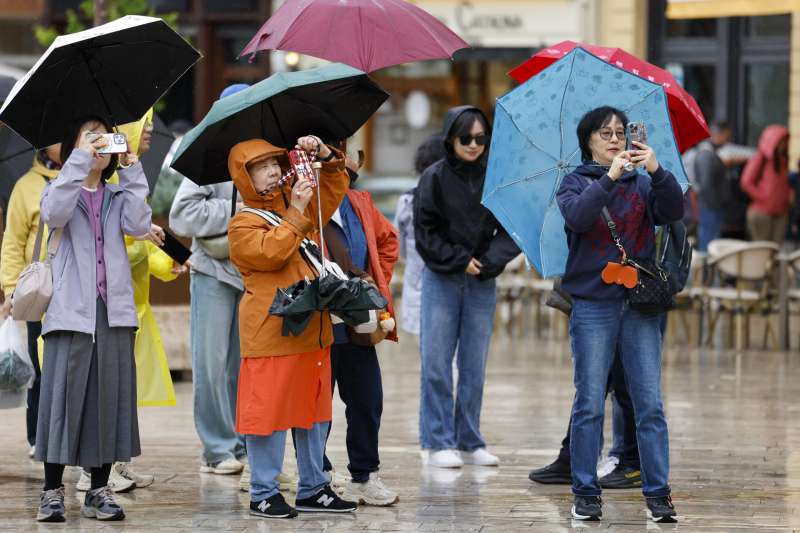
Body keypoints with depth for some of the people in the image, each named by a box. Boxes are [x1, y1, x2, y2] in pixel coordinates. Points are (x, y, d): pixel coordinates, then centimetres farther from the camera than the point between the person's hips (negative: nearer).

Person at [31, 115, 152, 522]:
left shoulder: (117, 196, 17)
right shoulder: (62, 189, 8)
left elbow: (138, 225, -3)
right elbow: (54, 214, -16)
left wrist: (131, 170, -6)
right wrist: (81, 158, -19)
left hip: (113, 310, 3)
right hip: (71, 309, -3)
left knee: (110, 396, 1)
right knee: (63, 394, -6)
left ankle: (99, 491, 8)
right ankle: (53, 492, 0)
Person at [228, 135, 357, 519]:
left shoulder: (297, 205, 16)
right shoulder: (243, 225, -5)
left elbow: (335, 185, 22)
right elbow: (271, 252, -21)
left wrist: (325, 156, 4)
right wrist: (295, 213, -20)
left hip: (312, 329, 7)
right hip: (270, 334, -7)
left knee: (314, 409, 12)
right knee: (269, 411, -5)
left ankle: (312, 489, 20)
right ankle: (263, 494, 2)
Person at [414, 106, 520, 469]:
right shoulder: (435, 178, -1)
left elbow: (511, 231, 5)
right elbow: (425, 233, -2)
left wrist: (489, 262, -10)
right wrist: (460, 261, -9)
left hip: (482, 283, 2)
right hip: (441, 279, -2)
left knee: (475, 365, 4)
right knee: (437, 363, -3)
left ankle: (470, 442, 11)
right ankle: (438, 442, 2)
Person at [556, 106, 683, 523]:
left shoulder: (641, 183, 12)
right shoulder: (576, 183, 5)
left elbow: (673, 211, -6)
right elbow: (577, 217, -16)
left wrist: (657, 171, -21)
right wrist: (610, 178, -25)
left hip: (640, 308, 2)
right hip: (593, 306, -2)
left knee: (650, 406, 0)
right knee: (589, 406, 0)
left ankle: (657, 493, 3)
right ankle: (585, 493, 7)